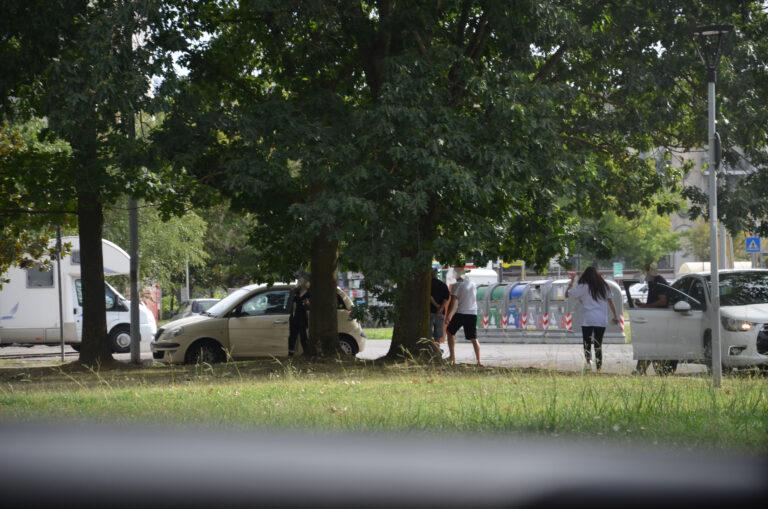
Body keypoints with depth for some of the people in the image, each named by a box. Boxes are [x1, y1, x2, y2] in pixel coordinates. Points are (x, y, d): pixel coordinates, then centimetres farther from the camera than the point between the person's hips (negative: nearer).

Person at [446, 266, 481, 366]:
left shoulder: (457, 285, -7)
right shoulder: (472, 285, 12)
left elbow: (454, 300, -16)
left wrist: (450, 313, -22)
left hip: (460, 313, -5)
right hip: (473, 313, 5)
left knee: (450, 332, 15)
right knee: (473, 338, 5)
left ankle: (452, 356, 7)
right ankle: (479, 361, -5)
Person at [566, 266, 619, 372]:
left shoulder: (583, 287, -2)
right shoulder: (604, 287, 9)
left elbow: (567, 294, 0)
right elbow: (610, 302, 10)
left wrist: (571, 282, 13)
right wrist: (615, 316, 18)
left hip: (587, 320, -3)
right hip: (602, 320, 3)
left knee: (587, 343, 4)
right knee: (598, 344, 11)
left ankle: (588, 361, -21)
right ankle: (599, 366, 9)